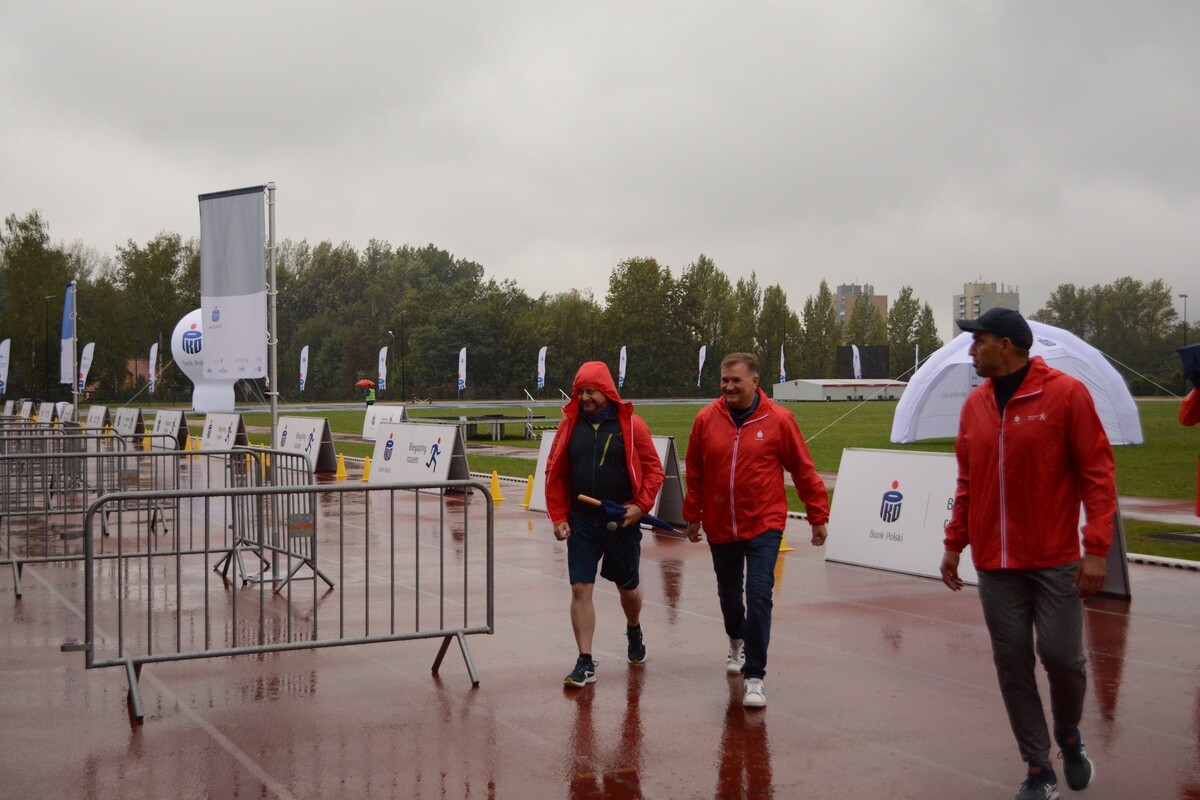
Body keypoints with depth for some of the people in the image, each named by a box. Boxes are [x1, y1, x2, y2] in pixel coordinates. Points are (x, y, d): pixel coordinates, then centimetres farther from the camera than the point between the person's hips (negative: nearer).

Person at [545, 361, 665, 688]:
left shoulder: (631, 425, -5)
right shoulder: (569, 425, 1)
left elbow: (653, 468, -2)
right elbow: (554, 474, 6)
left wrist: (641, 504, -13)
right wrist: (558, 517, 0)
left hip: (622, 523, -1)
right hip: (580, 524, 1)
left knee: (628, 587, 16)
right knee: (580, 589, -6)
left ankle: (634, 630, 47)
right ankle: (585, 662, 2)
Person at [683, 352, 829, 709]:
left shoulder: (778, 420, -8)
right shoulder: (706, 419, -3)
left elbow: (804, 471, -1)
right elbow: (695, 473, 7)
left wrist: (818, 516, 2)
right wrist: (692, 515, 13)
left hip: (764, 525, -3)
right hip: (719, 527, 3)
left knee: (759, 596, -13)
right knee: (728, 594, 19)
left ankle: (754, 677, -5)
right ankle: (737, 642, 50)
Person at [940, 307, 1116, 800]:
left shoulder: (1066, 394, -8)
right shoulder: (975, 404, 7)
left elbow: (1097, 473, -8)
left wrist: (1096, 548, -13)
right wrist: (954, 543, 11)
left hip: (1055, 560, -4)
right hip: (995, 562, 4)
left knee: (1061, 655, -4)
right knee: (1012, 664, 4)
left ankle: (1068, 736, 27)